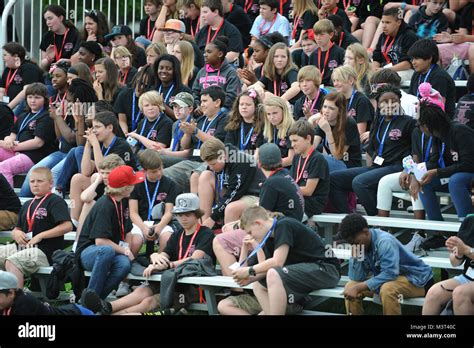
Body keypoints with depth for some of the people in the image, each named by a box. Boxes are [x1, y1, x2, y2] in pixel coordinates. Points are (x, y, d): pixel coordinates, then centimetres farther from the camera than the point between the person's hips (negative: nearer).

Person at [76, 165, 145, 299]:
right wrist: (124, 251, -12)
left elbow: (127, 232, 18)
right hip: (88, 252, -6)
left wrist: (127, 250, -2)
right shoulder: (105, 205, -17)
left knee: (124, 264, -30)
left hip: (112, 253, 6)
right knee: (107, 250, -42)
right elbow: (100, 241, -23)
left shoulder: (123, 203, 11)